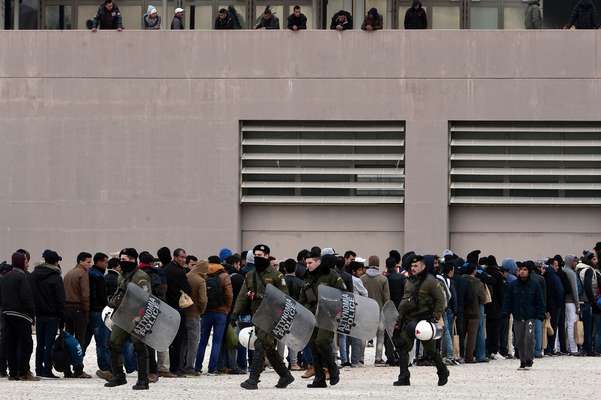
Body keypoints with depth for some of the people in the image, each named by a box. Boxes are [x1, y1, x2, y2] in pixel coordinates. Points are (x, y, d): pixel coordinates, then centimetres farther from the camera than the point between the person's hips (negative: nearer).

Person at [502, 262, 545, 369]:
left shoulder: (535, 285, 2)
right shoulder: (512, 285, 6)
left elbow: (540, 301, 4)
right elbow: (507, 300, 9)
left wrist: (540, 315, -4)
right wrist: (506, 312, -4)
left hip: (530, 317, -3)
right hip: (517, 317, 3)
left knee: (529, 337, -17)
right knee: (519, 340, 4)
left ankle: (529, 359, -6)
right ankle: (522, 361, 14)